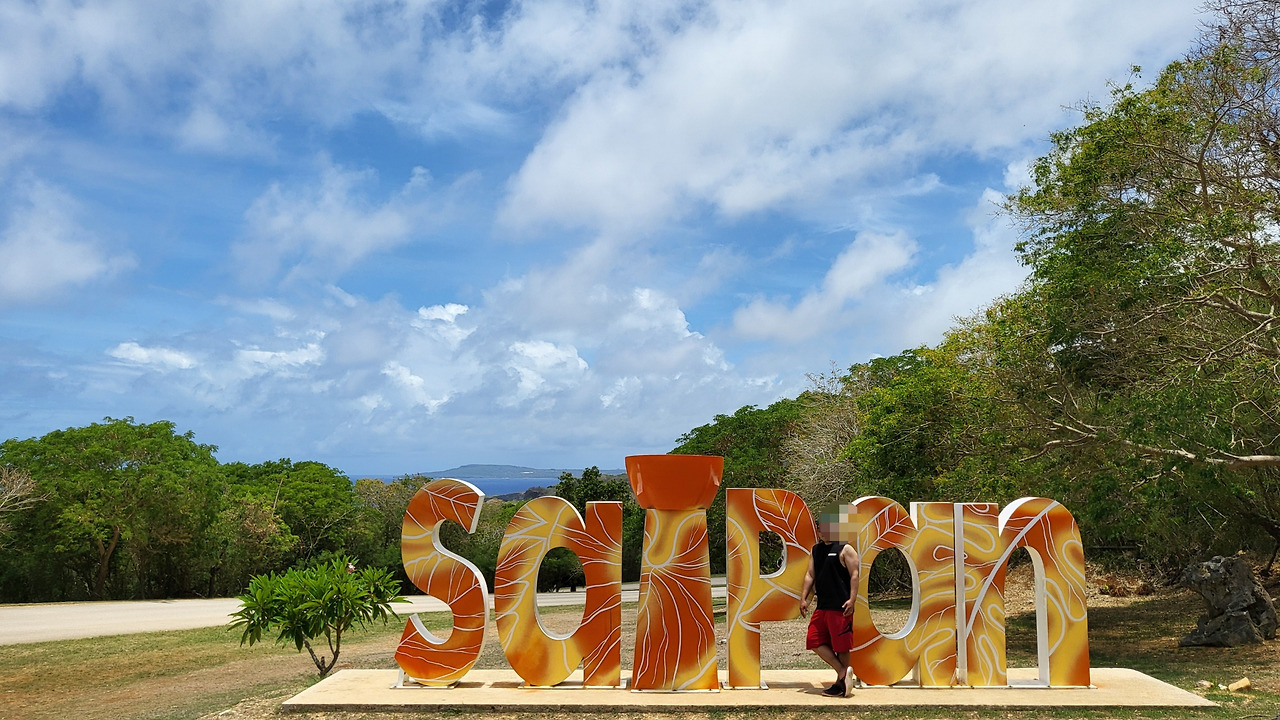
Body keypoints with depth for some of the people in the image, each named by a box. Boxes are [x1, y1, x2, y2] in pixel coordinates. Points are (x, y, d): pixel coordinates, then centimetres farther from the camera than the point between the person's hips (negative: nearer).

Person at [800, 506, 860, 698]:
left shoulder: (845, 549, -5)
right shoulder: (816, 550, 15)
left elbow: (854, 575, -10)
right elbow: (810, 575, 15)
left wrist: (852, 599, -18)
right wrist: (804, 598, 7)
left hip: (840, 607, -8)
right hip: (822, 606, 8)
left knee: (841, 646, -1)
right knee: (814, 641, 4)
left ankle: (840, 684, 11)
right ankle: (843, 672, 10)